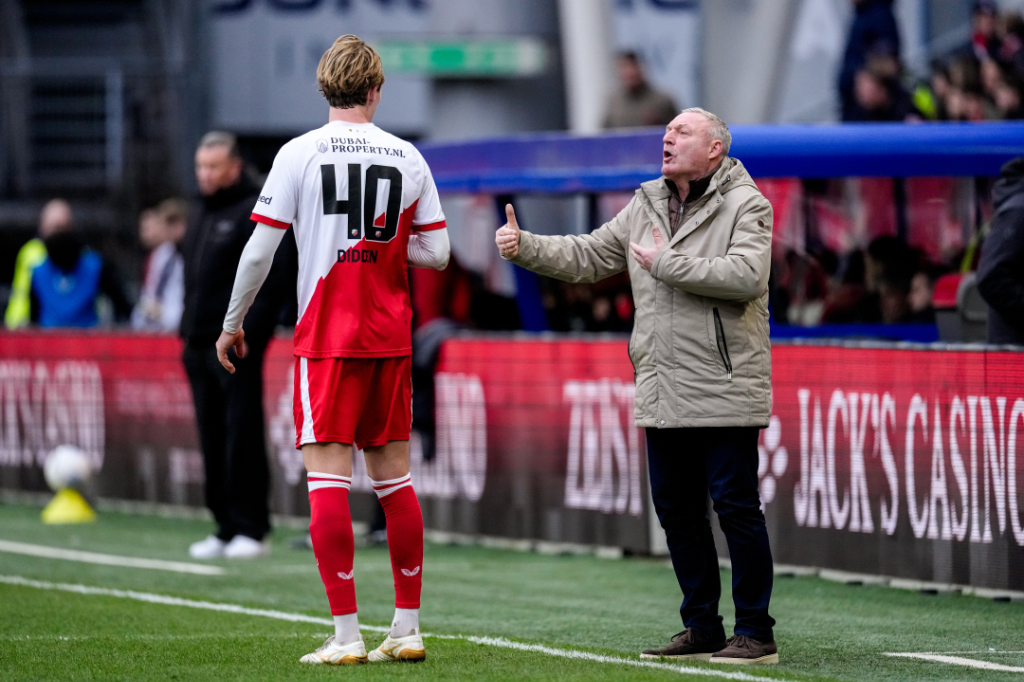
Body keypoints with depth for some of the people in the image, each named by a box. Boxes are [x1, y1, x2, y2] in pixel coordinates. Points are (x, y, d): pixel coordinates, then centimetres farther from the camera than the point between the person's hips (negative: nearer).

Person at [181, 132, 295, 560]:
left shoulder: (256, 212, -7)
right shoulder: (201, 212, 20)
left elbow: (275, 279, -14)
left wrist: (248, 332, -19)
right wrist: (188, 330, 17)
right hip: (199, 346, 8)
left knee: (242, 437, -8)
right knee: (213, 442, 8)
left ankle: (250, 529, -6)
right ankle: (225, 529, 12)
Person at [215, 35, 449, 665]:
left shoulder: (300, 154, -4)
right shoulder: (407, 158, 4)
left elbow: (259, 252, -5)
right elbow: (436, 253, 5)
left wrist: (233, 323, 7)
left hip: (325, 338, -4)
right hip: (391, 339, 4)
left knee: (328, 477, -5)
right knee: (394, 477, 10)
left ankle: (347, 635, -10)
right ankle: (407, 629, 13)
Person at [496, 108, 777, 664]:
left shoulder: (744, 205, -6)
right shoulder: (645, 207, 15)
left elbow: (747, 275, -21)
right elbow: (587, 257, 16)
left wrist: (666, 263, -17)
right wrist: (525, 247, 1)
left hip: (724, 389, -7)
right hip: (664, 391, 7)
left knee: (735, 509, -5)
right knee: (676, 511, 11)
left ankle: (755, 633, 1)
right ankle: (702, 628, 20)